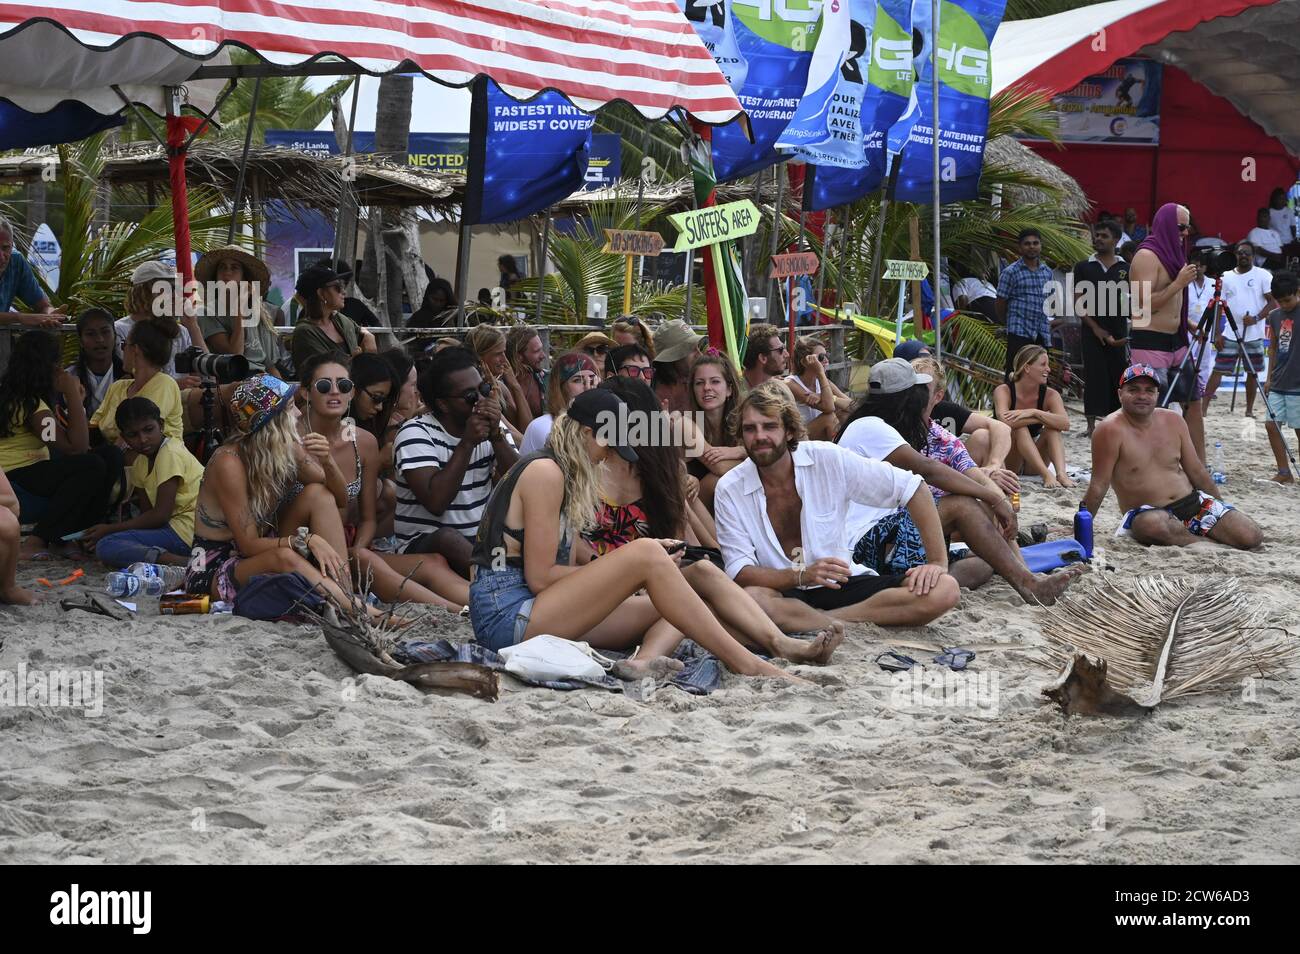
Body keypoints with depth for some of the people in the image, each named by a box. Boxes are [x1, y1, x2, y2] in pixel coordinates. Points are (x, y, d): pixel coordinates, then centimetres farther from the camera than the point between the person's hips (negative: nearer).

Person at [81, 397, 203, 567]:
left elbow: (160, 515, -15)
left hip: (188, 529, -10)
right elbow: (146, 512, 13)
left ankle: (182, 562, -37)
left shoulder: (171, 454, -11)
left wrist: (109, 529, -9)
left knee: (106, 546, -19)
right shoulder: (141, 462, 17)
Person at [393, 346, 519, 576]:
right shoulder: (416, 434, -9)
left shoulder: (491, 426, 7)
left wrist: (497, 436, -17)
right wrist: (467, 443, -22)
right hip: (423, 544, -5)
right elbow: (435, 502, -23)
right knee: (448, 538, -38)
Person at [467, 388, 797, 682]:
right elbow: (540, 577, -16)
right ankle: (745, 664, -22)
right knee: (646, 554, -21)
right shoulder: (545, 472, -10)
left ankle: (647, 658, -33)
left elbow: (560, 571, 12)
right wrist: (640, 561, -8)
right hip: (509, 614, -10)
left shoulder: (559, 472, 21)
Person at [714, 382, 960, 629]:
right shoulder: (729, 490, -5)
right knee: (750, 598, -39)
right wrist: (802, 575, -27)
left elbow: (912, 488, -2)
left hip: (842, 584, 2)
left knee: (945, 589, -22)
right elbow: (740, 571, -10)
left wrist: (938, 562, -11)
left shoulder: (828, 459, -6)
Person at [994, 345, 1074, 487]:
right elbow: (1005, 422, -36)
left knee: (1053, 428, -19)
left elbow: (1065, 424, -25)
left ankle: (1061, 473, -40)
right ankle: (1047, 475, -43)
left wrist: (1033, 413, -36)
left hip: (1032, 465, 3)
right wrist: (1043, 417, -28)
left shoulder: (1050, 395, -6)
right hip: (1006, 463, -3)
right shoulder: (1004, 391, -15)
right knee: (1020, 428, -29)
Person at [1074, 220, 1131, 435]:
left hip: (1120, 335, 1)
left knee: (1118, 376, 2)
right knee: (1094, 377, -4)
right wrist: (1096, 328, -8)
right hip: (1093, 333, -1)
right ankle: (1091, 425, -2)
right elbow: (1079, 304, 2)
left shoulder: (1126, 269, 7)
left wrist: (1132, 333, -5)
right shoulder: (1084, 268, 5)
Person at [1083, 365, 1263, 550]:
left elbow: (1197, 472, 14)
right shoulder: (1111, 430, -13)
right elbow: (1098, 486, -10)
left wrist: (1223, 514, 17)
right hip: (1146, 513, -5)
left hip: (1193, 502, 5)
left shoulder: (1173, 421, 6)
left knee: (1251, 537, -15)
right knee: (1153, 524, -43)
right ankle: (1210, 543, -18)